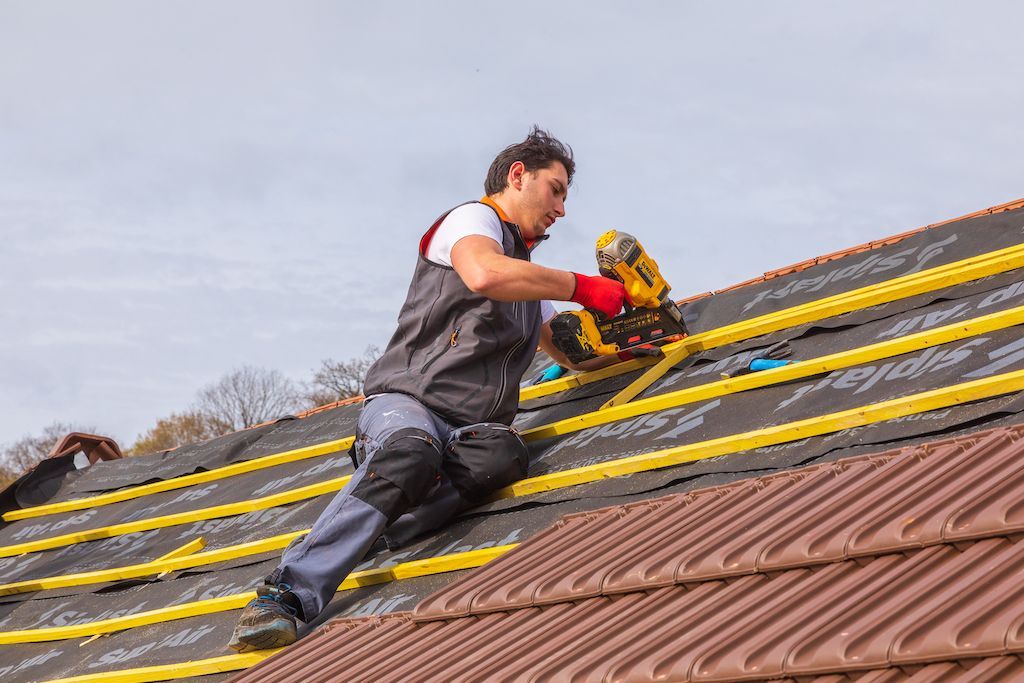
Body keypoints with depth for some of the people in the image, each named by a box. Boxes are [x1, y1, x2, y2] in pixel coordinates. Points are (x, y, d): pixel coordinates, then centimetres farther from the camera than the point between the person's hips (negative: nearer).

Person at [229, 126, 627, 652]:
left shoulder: (529, 282, 33)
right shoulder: (474, 218, 5)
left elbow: (577, 355, 42)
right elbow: (484, 274, -20)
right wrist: (580, 288, -10)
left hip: (470, 428, 7)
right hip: (407, 400, -7)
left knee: (504, 454, -30)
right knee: (412, 452, -41)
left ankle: (364, 536, -37)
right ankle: (287, 594, -47)